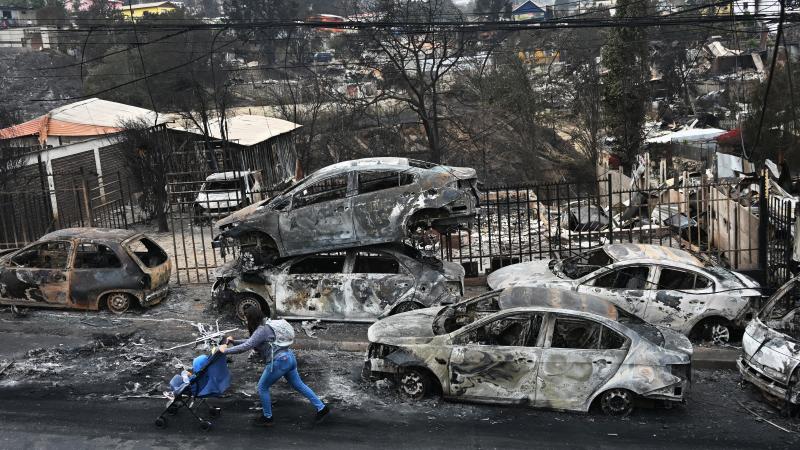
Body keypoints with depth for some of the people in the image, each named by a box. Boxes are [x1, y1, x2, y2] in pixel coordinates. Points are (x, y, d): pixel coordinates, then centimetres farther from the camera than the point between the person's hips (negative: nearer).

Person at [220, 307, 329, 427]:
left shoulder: (261, 330, -14)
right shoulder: (265, 326, 15)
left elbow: (246, 347, -21)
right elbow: (250, 343, 25)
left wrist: (226, 350, -12)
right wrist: (234, 341, 17)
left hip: (279, 362, -10)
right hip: (289, 358, 10)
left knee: (262, 387, 7)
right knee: (298, 385, 18)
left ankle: (267, 418, 19)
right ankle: (322, 408, 21)